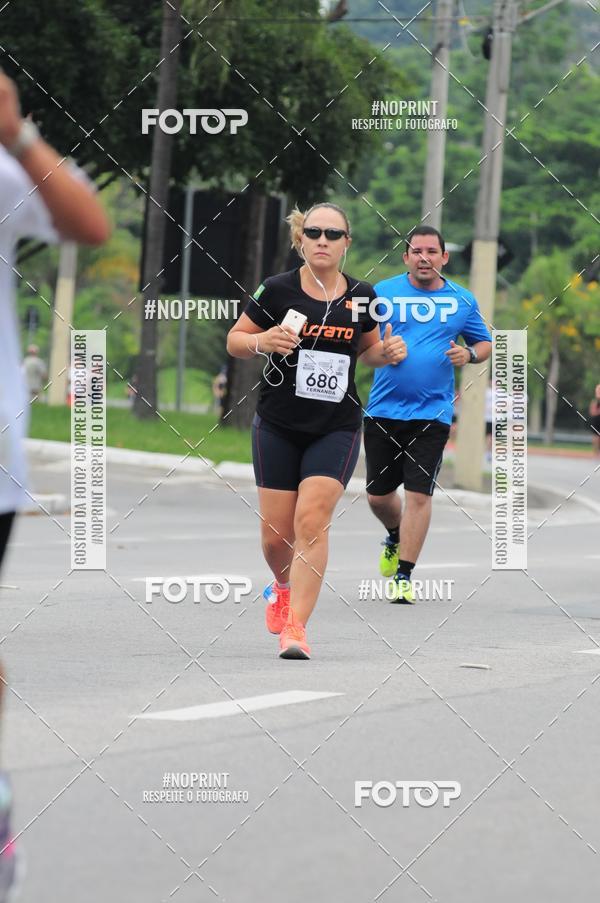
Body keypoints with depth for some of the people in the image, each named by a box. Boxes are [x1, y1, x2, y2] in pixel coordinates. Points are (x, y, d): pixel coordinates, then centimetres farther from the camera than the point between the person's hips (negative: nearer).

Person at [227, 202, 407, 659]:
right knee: (276, 533, 4)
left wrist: (387, 352, -4)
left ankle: (296, 626, -16)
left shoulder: (362, 296, 1)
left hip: (336, 429, 0)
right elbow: (235, 341, 2)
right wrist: (263, 341, -19)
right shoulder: (277, 290, -7)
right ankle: (284, 588, 39)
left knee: (312, 519, -16)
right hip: (278, 428, 0)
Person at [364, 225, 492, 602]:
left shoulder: (462, 300, 6)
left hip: (432, 413, -1)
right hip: (383, 411, 1)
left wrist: (470, 354, -5)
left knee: (419, 494, -8)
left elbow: (485, 344, 17)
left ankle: (404, 577, 0)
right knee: (378, 494, 9)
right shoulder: (384, 292, 2)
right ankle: (396, 538, 42)